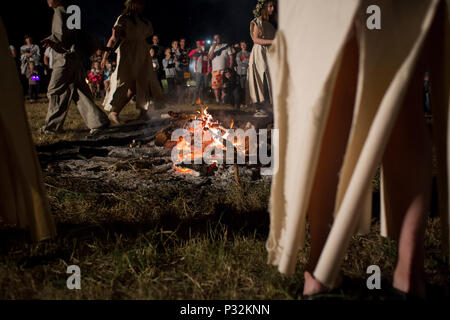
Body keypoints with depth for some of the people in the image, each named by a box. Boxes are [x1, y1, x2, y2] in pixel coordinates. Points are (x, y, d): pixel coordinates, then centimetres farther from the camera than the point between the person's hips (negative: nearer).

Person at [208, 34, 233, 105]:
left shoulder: (226, 46, 10)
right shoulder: (212, 47, 14)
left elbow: (231, 57, 6)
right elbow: (210, 57, 1)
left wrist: (230, 67, -4)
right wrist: (213, 48, -9)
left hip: (225, 69, -1)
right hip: (216, 69, 1)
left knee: (224, 86, -6)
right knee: (216, 85, -9)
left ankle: (222, 100, -2)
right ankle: (217, 100, -6)